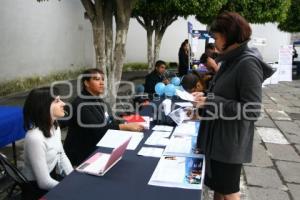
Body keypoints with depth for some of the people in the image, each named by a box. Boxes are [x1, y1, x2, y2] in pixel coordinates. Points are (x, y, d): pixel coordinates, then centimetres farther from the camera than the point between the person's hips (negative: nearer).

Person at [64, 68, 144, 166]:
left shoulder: (98, 101, 9)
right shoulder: (81, 104, -18)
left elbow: (109, 121, 5)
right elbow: (96, 129, -25)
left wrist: (128, 123, -10)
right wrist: (125, 127, -26)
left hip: (96, 149, 7)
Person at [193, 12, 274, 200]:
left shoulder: (248, 64, -20)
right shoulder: (231, 60, 8)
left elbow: (253, 110, -24)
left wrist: (211, 102, -24)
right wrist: (206, 97, 1)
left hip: (231, 142, -8)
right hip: (217, 138, 8)